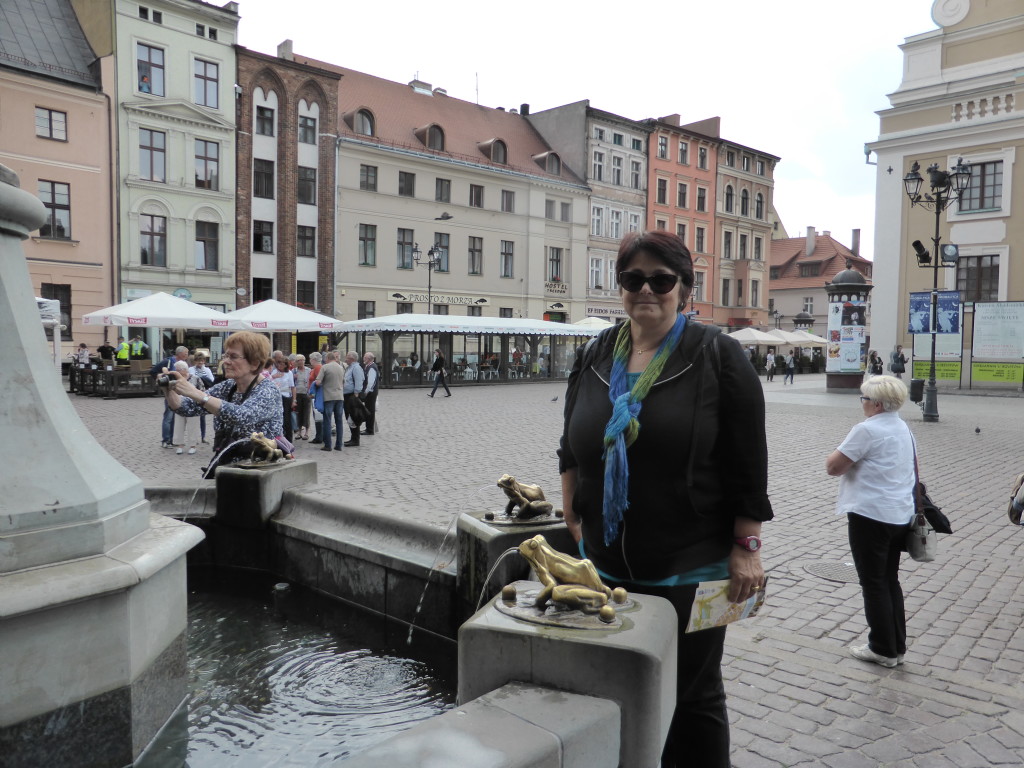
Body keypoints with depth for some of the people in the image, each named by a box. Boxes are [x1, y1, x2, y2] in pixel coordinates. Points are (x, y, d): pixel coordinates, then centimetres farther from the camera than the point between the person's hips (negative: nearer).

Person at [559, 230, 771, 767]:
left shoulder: (716, 356, -7)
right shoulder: (596, 356, 6)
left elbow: (749, 463, -8)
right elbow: (571, 447, 14)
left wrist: (746, 548, -10)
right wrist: (573, 517, 9)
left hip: (689, 568, -4)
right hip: (606, 562, 5)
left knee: (693, 696, 11)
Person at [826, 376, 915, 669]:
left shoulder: (867, 429, -18)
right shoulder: (904, 429, 11)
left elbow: (833, 467, -16)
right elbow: (912, 470, 21)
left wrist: (839, 452, 2)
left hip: (870, 516, -9)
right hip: (901, 515, 9)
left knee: (874, 584, 3)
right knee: (890, 580, 17)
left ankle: (883, 650, 12)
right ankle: (897, 646, 23)